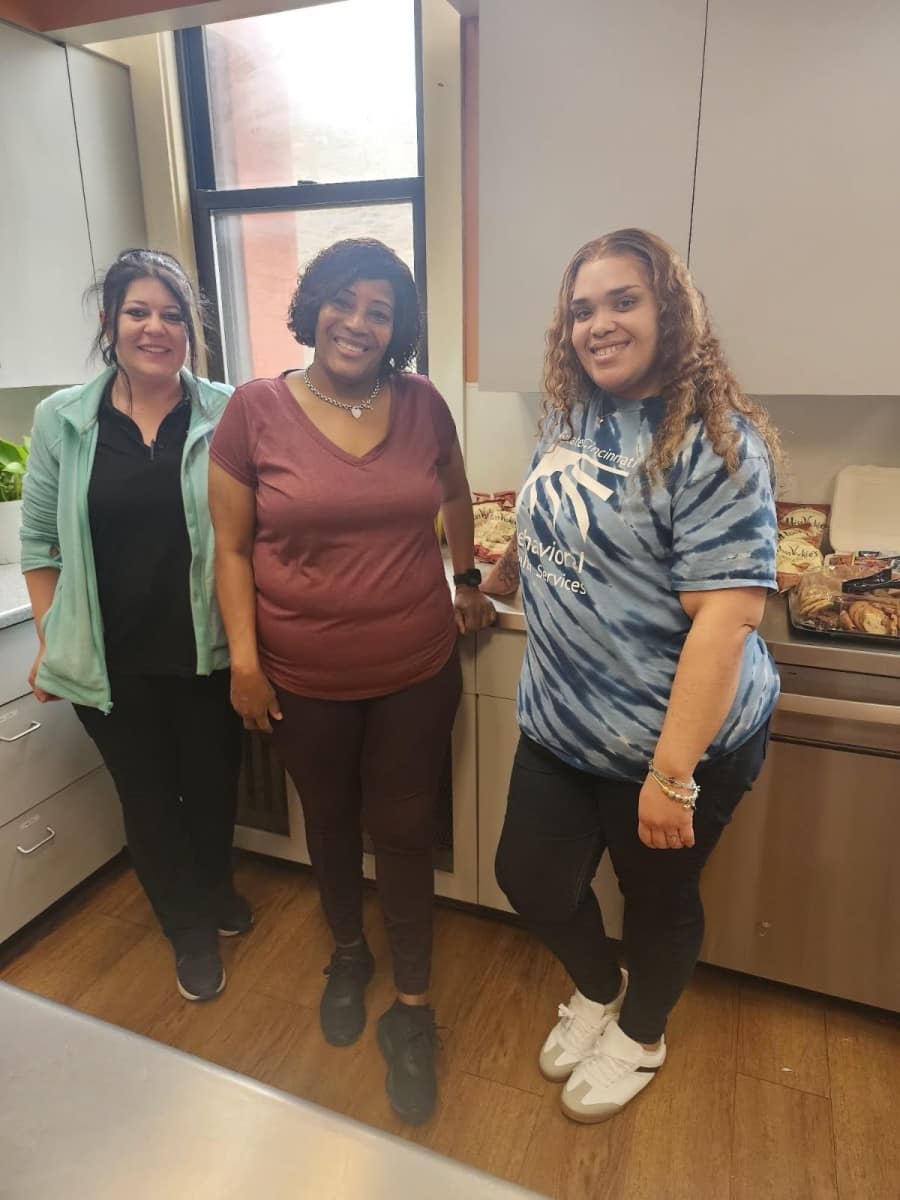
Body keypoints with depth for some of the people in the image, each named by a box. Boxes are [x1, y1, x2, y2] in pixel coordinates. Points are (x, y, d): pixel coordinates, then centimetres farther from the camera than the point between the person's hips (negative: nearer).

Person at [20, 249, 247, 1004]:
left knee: (213, 784, 18)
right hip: (110, 658, 1)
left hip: (209, 652, -1)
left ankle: (215, 889, 50)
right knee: (148, 796, 16)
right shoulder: (62, 419, -2)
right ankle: (192, 930, 41)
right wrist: (51, 643, 3)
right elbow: (40, 541, 4)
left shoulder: (226, 414, -7)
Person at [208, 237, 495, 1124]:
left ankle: (412, 1005, 34)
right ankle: (348, 953, 50)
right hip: (304, 681, 0)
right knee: (329, 821, 21)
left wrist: (467, 578, 14)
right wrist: (243, 659, -8)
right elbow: (231, 547, -5)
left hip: (417, 671, 1)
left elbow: (454, 493, 15)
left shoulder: (422, 404, -4)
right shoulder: (255, 409, -9)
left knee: (403, 830, 12)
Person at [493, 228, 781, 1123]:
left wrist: (673, 772, -26)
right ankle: (598, 989, 50)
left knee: (657, 895, 17)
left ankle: (640, 1035, 49)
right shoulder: (567, 417, 3)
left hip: (672, 742, -6)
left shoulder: (714, 445, -19)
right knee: (531, 878, 17)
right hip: (558, 727, 7)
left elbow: (725, 617, -25)